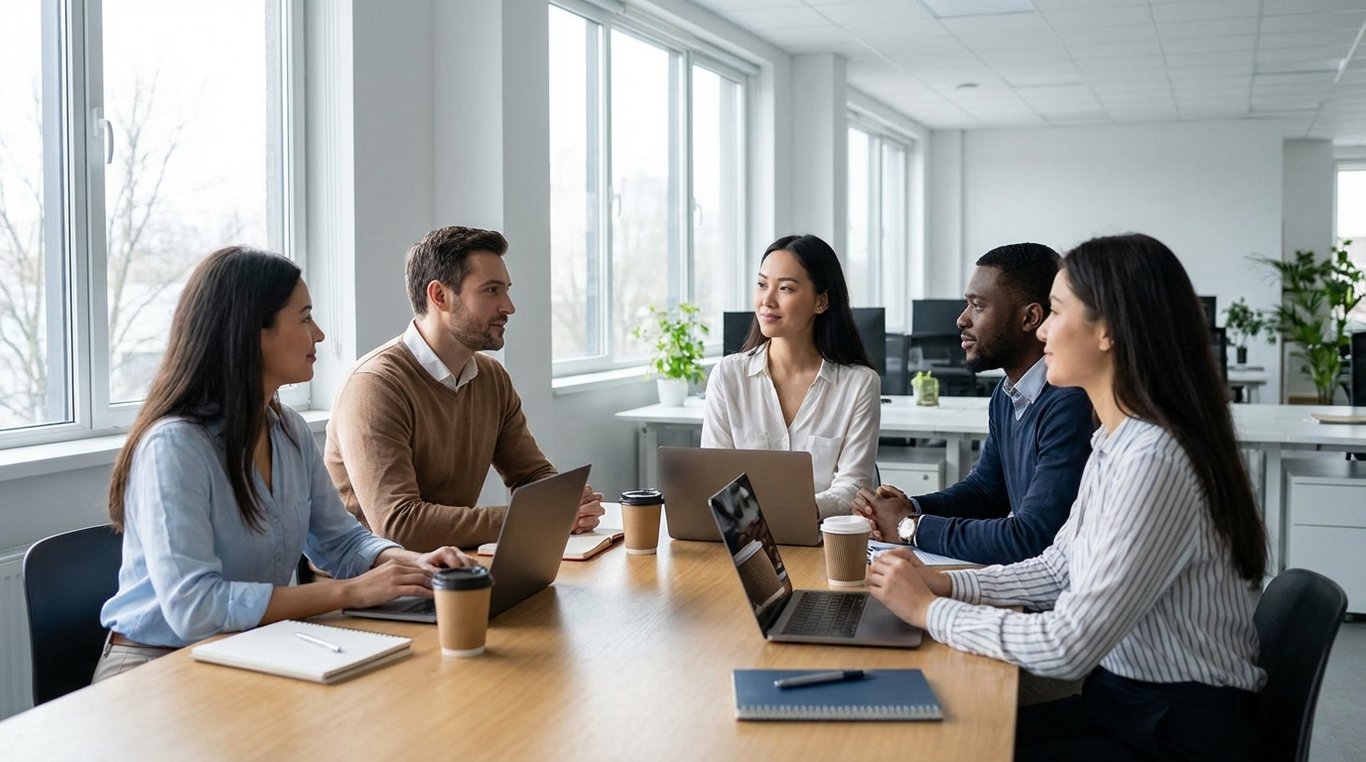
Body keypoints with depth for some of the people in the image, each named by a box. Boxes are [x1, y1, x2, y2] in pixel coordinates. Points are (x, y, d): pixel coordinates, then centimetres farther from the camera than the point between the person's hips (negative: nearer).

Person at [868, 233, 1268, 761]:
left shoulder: (1151, 460, -26)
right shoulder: (1113, 443, 4)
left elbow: (1067, 646, -27)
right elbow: (1059, 568, 14)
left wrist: (930, 611, -15)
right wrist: (946, 584, 0)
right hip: (1120, 702, 8)